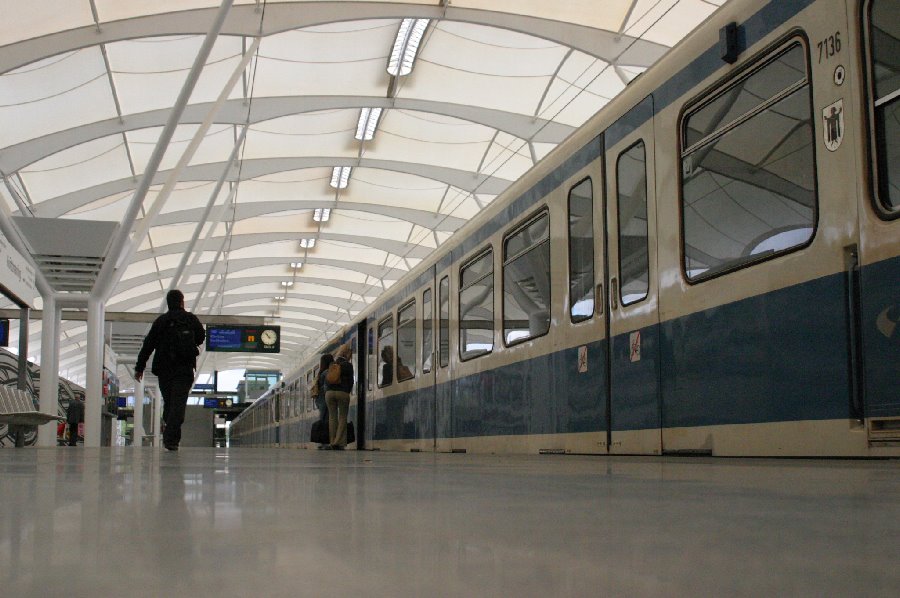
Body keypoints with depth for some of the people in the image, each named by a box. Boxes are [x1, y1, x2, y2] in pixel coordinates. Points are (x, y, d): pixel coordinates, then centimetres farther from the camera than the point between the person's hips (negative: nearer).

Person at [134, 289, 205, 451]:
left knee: (168, 403, 13)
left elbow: (148, 345, 2)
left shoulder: (161, 321, 5)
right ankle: (171, 438, -20)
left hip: (164, 369, 2)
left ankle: (170, 436, 15)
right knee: (178, 403, -7)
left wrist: (139, 368, 5)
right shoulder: (191, 319, 3)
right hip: (185, 369, -2)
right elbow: (201, 338, 15)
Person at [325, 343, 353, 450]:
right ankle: (339, 442, -9)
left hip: (329, 392, 4)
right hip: (342, 393, -4)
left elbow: (326, 381, 13)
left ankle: (333, 442, 4)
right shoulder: (348, 365, -2)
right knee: (342, 417, 0)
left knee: (332, 417, 7)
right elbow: (350, 381, -1)